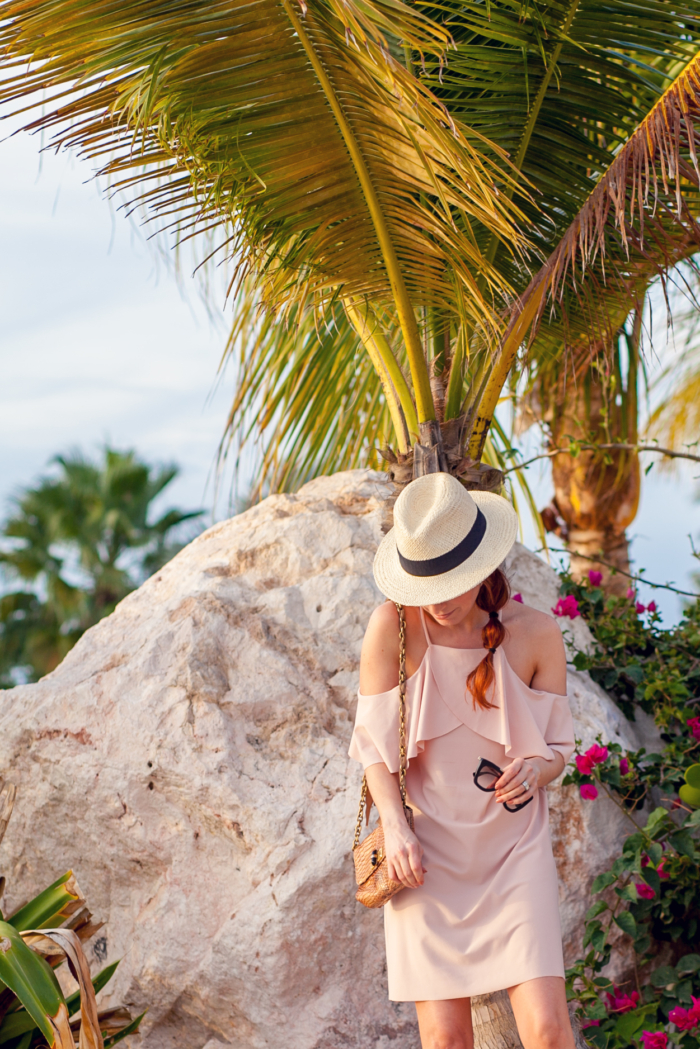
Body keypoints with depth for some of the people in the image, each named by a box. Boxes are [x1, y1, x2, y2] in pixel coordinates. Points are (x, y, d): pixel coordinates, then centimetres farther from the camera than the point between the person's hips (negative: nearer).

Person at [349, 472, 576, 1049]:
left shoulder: (536, 634, -6)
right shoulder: (395, 625, -9)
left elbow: (557, 748, 4)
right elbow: (373, 740, -3)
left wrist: (534, 770, -20)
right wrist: (395, 828, -18)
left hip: (514, 846, 1)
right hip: (426, 850, 0)